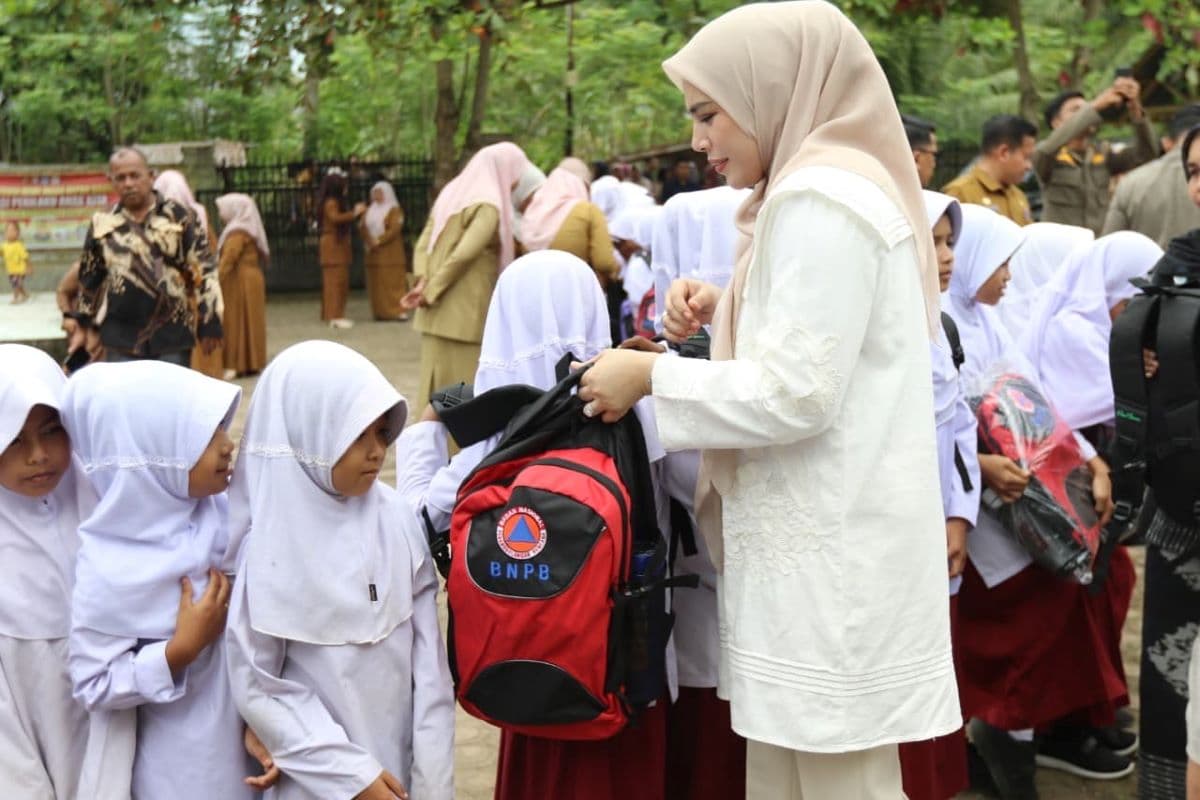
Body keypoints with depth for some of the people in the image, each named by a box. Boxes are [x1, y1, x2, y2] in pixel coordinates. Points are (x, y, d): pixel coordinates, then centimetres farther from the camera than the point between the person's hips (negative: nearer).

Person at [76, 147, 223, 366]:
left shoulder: (178, 217, -1)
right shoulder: (103, 225, 7)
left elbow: (204, 270, -3)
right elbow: (89, 278, 17)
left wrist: (209, 323, -7)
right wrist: (91, 328, 16)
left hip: (172, 333, -2)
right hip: (121, 337, 2)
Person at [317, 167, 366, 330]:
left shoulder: (336, 202, 17)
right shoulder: (330, 202, -14)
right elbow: (336, 218, -29)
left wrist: (355, 212, 16)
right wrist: (354, 213, -23)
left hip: (339, 245, 10)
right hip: (333, 245, -10)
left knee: (340, 280, 11)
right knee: (335, 279, -11)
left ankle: (336, 315, 14)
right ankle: (335, 316, -12)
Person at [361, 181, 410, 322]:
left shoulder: (394, 210, -2)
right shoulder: (370, 211, 17)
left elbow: (394, 229, -14)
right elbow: (364, 229, 6)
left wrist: (379, 241, -18)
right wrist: (369, 242, -11)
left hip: (390, 253, -6)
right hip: (374, 253, 6)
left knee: (394, 281, -9)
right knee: (377, 282, 2)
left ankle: (400, 311, -12)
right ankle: (381, 312, 3)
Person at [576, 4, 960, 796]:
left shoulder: (819, 201, -17)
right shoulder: (842, 183, 16)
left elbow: (794, 395, -22)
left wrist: (653, 376, -11)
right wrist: (725, 310, 7)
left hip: (831, 551, -10)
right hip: (824, 539, 10)